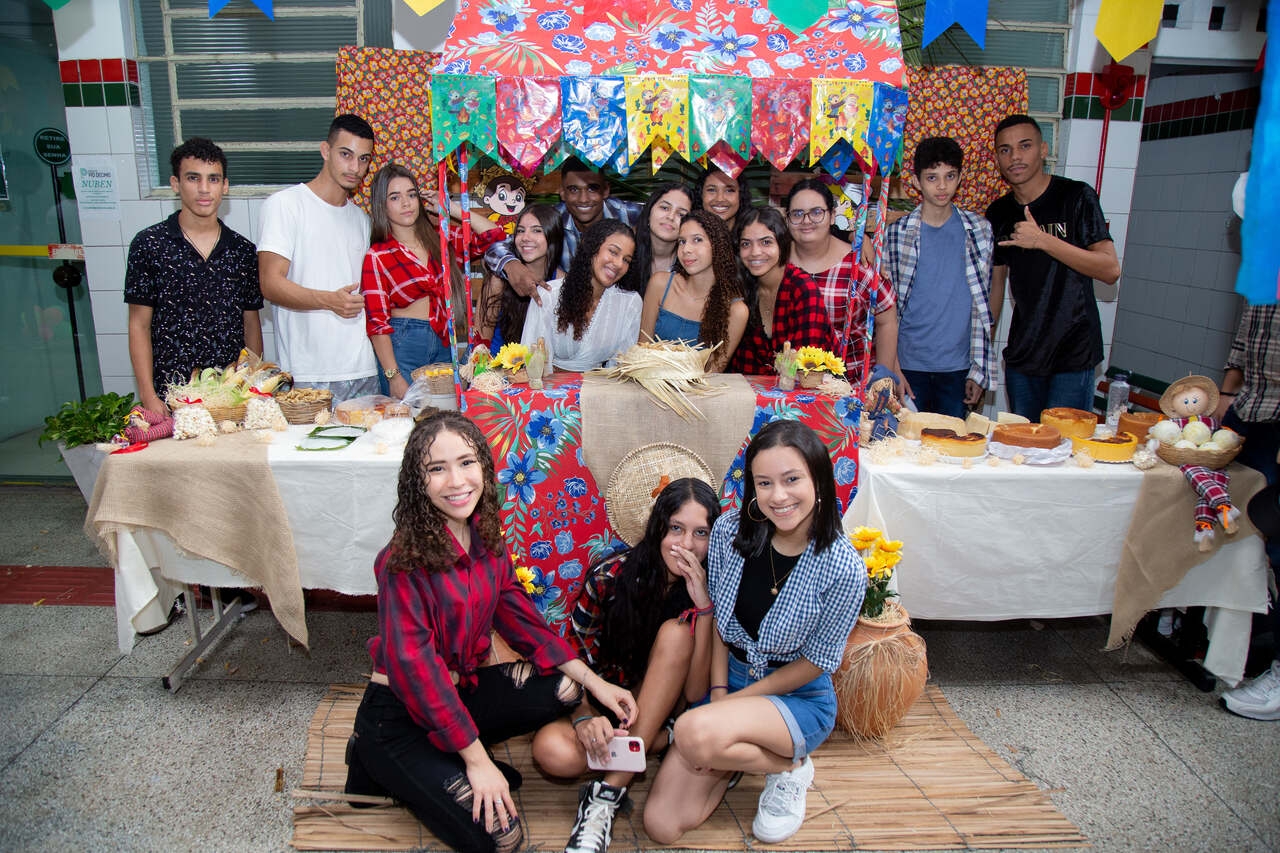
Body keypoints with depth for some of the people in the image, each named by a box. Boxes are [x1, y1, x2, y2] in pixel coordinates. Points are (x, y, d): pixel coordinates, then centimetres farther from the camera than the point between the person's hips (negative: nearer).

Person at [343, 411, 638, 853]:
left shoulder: (487, 540, -3)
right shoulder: (403, 560, -25)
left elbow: (519, 617, 3)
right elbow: (414, 666, -25)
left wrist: (593, 681, -4)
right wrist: (477, 759, -23)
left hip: (461, 688, 7)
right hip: (397, 716, -7)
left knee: (565, 688, -6)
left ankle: (451, 754, 2)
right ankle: (384, 770, 6)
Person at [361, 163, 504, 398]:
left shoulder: (439, 240, 9)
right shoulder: (377, 256, -3)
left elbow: (494, 234, 7)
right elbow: (377, 323, -8)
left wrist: (450, 207, 5)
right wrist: (393, 377, -15)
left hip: (444, 344, 4)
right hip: (401, 345, -4)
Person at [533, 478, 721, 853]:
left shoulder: (708, 590, -11)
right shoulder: (610, 577, -15)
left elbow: (694, 694, -18)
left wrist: (703, 605, -28)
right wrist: (585, 719, -28)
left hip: (656, 707, 2)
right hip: (600, 704, -2)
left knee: (676, 632, -29)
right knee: (552, 751, -34)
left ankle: (610, 790, -27)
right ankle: (668, 741, -12)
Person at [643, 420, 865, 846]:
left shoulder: (844, 569, -23)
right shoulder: (731, 529, -13)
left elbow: (816, 661, -12)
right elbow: (716, 617, 0)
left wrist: (732, 703, -12)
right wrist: (719, 692, -7)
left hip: (800, 698, -3)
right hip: (730, 679, 4)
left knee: (695, 734, -35)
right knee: (660, 825, -8)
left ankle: (788, 767, -3)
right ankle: (738, 753, 17)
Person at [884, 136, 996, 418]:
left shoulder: (979, 230, 4)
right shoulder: (897, 232, -1)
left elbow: (982, 306, 5)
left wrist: (978, 370, 2)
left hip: (957, 367, 1)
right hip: (909, 365, -1)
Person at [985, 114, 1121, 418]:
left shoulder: (1076, 197, -6)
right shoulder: (999, 213, 7)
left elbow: (1111, 270, -13)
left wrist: (1043, 240, -22)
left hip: (1073, 355, -4)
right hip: (1021, 355, 5)